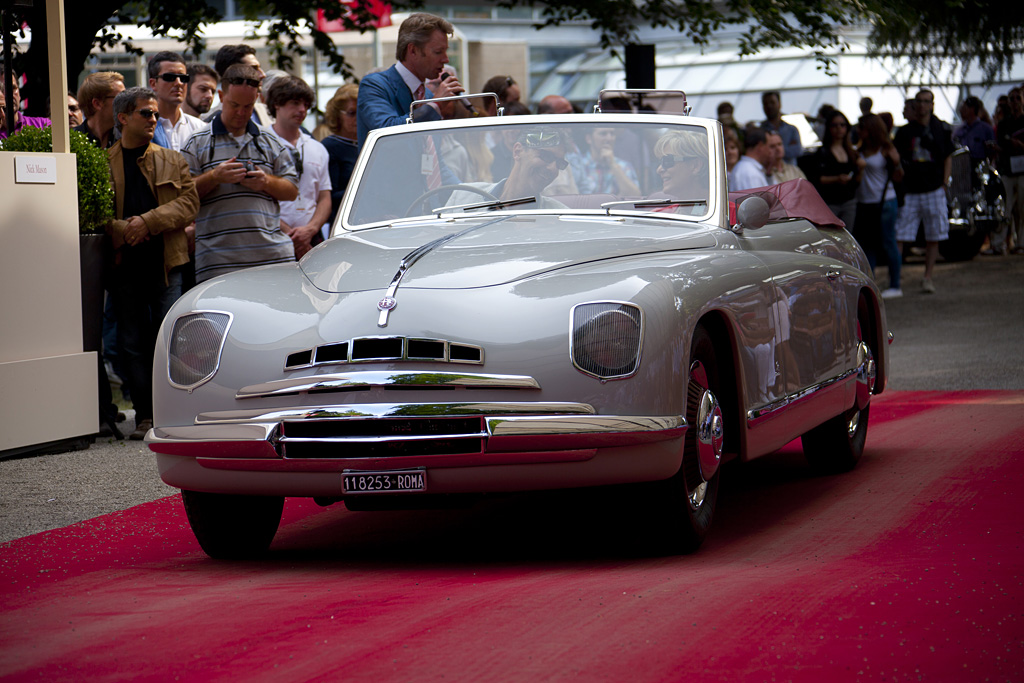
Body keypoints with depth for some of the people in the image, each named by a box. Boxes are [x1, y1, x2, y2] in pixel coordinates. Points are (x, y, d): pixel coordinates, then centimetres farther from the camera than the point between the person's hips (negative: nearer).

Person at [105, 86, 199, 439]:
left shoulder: (173, 161, 12)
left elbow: (188, 202, 1)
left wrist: (148, 221, -12)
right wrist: (122, 230, -14)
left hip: (166, 262, 0)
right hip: (124, 264, 0)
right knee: (132, 343, 1)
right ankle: (145, 416, 6)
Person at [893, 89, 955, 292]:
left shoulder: (941, 129, 7)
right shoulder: (904, 132, 7)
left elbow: (948, 159, 11)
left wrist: (944, 184, 2)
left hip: (934, 190, 0)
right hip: (909, 191, 0)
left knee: (933, 237, 3)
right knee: (900, 237, -7)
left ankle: (928, 277, 11)